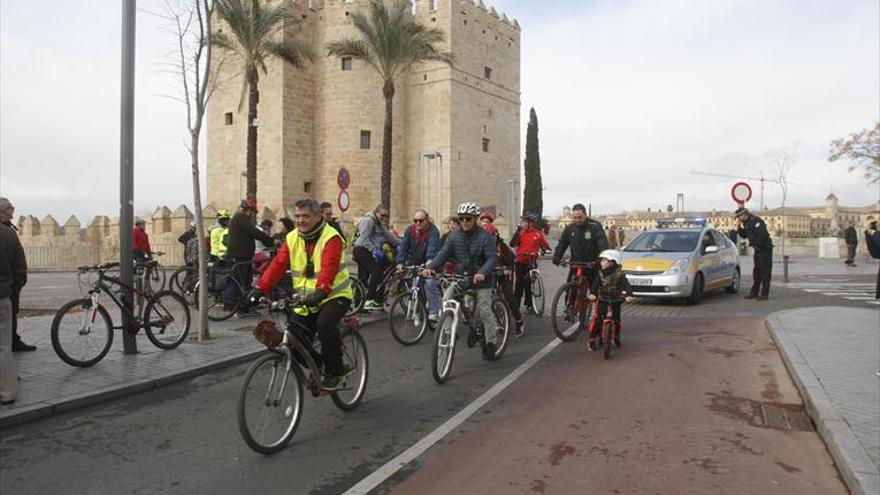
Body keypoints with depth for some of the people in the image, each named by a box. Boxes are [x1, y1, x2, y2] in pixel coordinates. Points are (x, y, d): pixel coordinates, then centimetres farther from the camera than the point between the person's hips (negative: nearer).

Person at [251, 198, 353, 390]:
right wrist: (261, 288, -17)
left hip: (334, 295, -6)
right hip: (305, 300, 6)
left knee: (325, 325, -32)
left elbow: (328, 268, -29)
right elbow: (278, 264, -5)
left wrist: (320, 292, -46)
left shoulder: (331, 238, -14)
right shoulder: (292, 238, 4)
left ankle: (335, 373, -11)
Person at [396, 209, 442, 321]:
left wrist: (430, 261, -50)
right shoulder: (410, 230, -1)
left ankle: (434, 311, -16)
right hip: (414, 264, 4)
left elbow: (433, 247, -33)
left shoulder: (433, 231, -16)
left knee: (429, 283, -22)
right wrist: (400, 262, -23)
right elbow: (403, 246, -10)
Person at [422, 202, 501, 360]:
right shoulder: (454, 235, 1)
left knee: (485, 312, 0)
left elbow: (492, 258, -20)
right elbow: (444, 253, -6)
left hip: (481, 280, -4)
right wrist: (430, 267, -25)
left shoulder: (485, 236, -12)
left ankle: (490, 343, 18)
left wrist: (483, 272, -40)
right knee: (445, 303, -12)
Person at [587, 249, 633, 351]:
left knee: (616, 319, 5)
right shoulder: (601, 274, -4)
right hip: (602, 299, 1)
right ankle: (592, 339, -1)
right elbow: (595, 284, -15)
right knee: (596, 318, -11)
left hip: (615, 300, -1)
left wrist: (629, 295, -40)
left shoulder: (619, 274, -11)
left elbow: (626, 285, -22)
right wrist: (592, 294, -34)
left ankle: (616, 338, 29)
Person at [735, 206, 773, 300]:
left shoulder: (755, 221, -19)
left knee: (765, 271, -6)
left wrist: (755, 243, -18)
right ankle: (754, 292, 19)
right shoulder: (747, 223, 10)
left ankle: (764, 294, -3)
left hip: (765, 248, -10)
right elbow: (744, 235, 16)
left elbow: (762, 234, -27)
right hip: (757, 249, 10)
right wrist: (738, 227, 2)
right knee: (756, 271, 13)